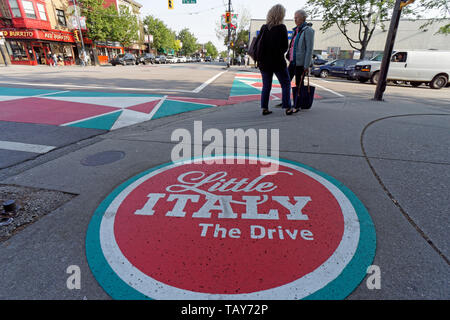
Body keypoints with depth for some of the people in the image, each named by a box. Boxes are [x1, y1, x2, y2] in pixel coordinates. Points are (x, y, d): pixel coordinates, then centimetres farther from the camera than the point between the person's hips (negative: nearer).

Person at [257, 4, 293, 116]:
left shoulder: (263, 28, 3)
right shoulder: (281, 28, -9)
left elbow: (259, 45, 3)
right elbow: (285, 47, -5)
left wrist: (260, 60, 8)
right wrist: (280, 53, 14)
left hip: (264, 62, 4)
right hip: (278, 62, -4)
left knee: (266, 86, 11)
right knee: (286, 84, 6)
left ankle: (264, 108, 9)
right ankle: (287, 108, 3)